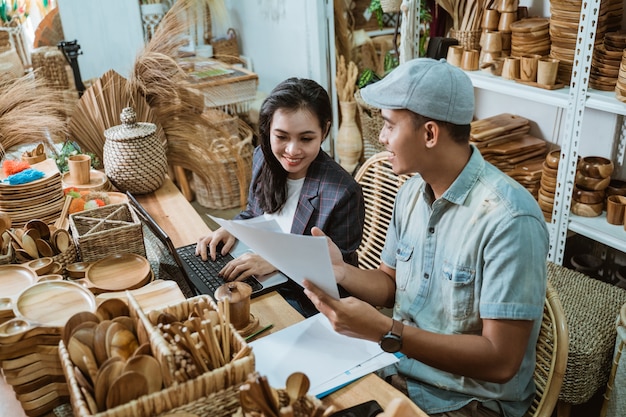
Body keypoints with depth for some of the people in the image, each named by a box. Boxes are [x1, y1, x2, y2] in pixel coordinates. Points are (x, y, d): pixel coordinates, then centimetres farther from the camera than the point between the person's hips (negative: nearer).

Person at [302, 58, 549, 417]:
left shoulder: (509, 219, -25)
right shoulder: (411, 192, 0)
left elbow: (501, 360, -25)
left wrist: (384, 331, -31)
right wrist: (340, 271, -11)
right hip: (394, 367, 6)